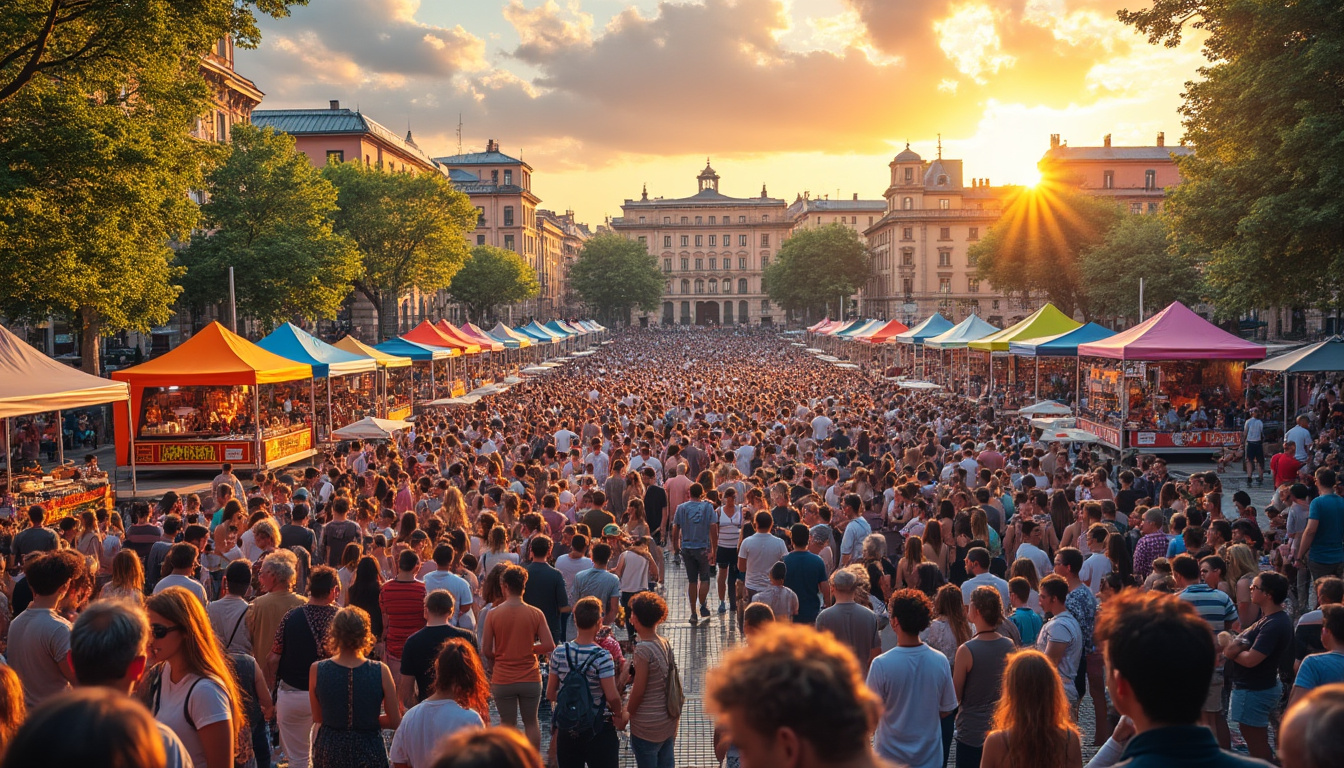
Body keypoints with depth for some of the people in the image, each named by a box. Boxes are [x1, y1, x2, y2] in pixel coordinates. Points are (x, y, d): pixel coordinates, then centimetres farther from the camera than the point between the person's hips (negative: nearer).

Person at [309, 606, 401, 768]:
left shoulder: (317, 670, -11)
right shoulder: (381, 671, -15)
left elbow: (318, 718, 2)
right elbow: (395, 722, -6)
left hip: (329, 749, 1)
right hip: (369, 752, -1)